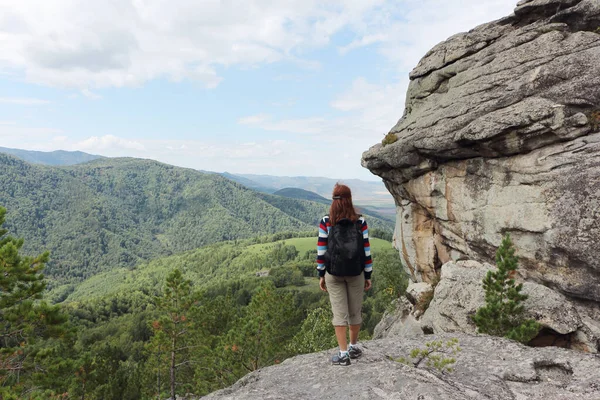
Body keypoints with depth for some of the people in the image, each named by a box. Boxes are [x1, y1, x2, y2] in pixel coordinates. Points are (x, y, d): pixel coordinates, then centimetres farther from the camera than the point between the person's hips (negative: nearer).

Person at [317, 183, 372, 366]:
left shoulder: (326, 222, -6)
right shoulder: (360, 221, -5)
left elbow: (321, 250, -5)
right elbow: (366, 249, -4)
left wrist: (321, 275, 4)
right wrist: (368, 275, 5)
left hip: (333, 274, -1)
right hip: (356, 273, 1)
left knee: (339, 313, 6)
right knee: (355, 311, 16)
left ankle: (343, 354, 7)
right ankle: (353, 347, 33)